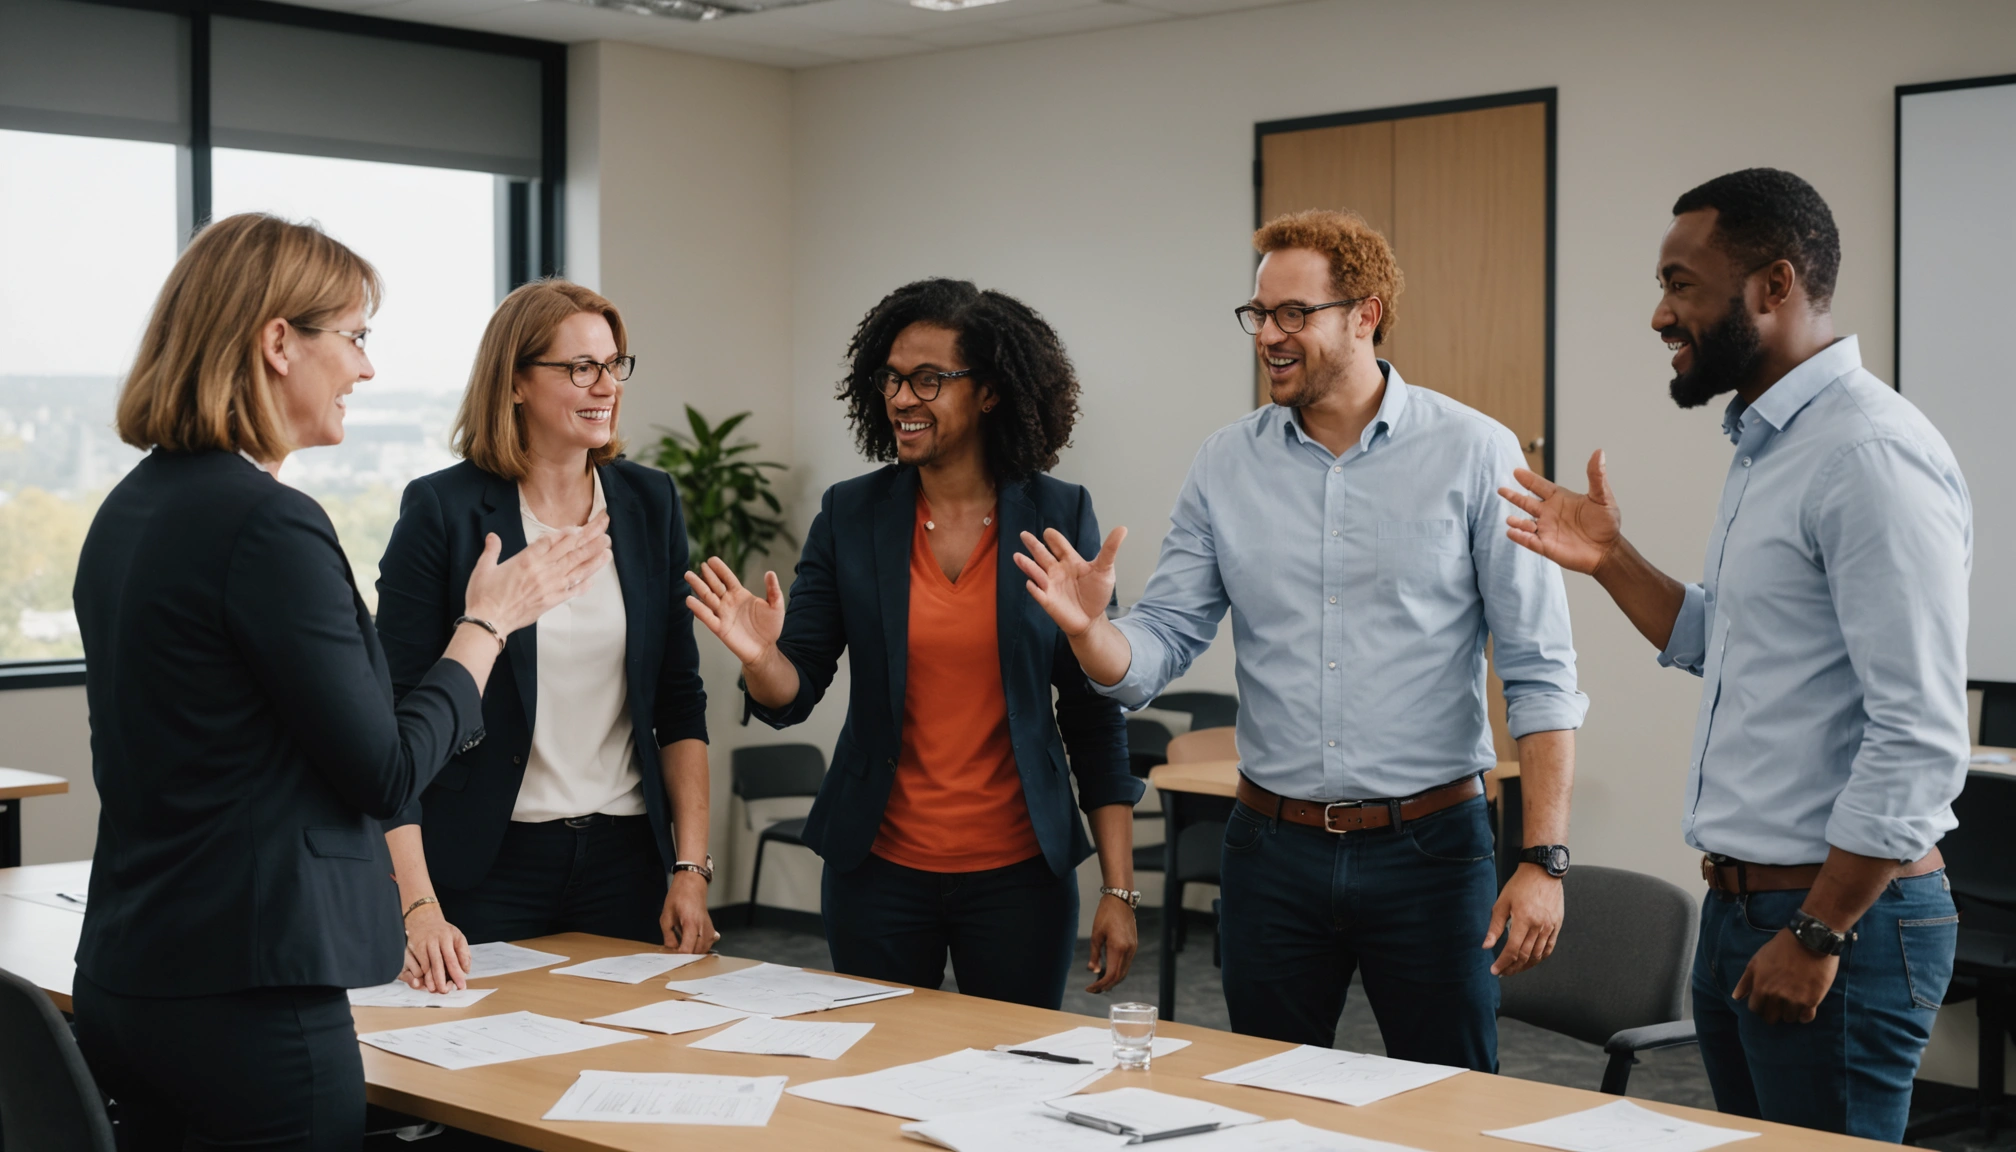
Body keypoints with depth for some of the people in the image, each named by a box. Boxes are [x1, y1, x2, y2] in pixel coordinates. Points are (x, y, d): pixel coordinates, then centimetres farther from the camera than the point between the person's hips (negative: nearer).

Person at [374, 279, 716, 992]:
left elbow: (680, 699, 9)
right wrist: (418, 906, -17)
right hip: (486, 867, -4)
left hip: (625, 856, 4)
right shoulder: (441, 510, -7)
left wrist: (691, 867, 1)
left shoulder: (649, 502, 6)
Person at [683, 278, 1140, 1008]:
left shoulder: (1059, 516, -3)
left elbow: (1094, 712, -1)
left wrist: (1119, 889, -4)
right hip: (880, 869, 1)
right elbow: (792, 697, -1)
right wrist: (761, 656, -24)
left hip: (1019, 870, -1)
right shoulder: (851, 513, -1)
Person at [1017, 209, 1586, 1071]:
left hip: (1429, 846, -3)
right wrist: (1088, 630, -22)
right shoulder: (1225, 467, 4)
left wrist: (1545, 858, -13)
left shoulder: (1475, 455, -5)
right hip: (1273, 847, 3)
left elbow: (1539, 675, -7)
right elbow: (1158, 648, 1)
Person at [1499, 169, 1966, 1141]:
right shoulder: (1763, 446, 13)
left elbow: (1919, 738, -23)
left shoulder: (1873, 455, -19)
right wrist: (1612, 560, 12)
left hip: (1838, 915, -10)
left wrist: (1817, 934, -21)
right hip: (1739, 908, 10)